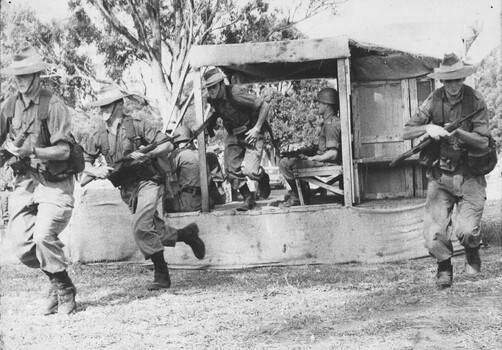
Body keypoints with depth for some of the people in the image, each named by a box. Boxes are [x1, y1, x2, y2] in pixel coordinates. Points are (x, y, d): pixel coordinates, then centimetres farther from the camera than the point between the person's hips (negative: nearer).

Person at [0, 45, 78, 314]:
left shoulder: (53, 105, -10)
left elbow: (63, 151, -15)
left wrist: (32, 151, -25)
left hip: (53, 181, -5)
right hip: (24, 181, 5)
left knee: (43, 235, -22)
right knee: (23, 247, -2)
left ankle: (65, 291, -1)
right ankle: (56, 281, 24)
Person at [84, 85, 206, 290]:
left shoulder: (137, 125, -7)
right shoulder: (98, 136, 5)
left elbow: (167, 145, -7)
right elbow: (85, 163, 11)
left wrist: (147, 155, -22)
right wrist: (97, 171, -10)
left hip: (148, 182, -6)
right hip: (127, 189, 6)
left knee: (141, 228, -20)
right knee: (156, 230, 10)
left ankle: (161, 275, -9)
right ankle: (187, 234, 36)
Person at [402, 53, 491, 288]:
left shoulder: (475, 101, -6)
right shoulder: (434, 101, 0)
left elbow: (483, 142, -9)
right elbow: (406, 132, 0)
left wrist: (457, 132, -24)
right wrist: (428, 128, -19)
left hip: (469, 174, -2)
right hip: (440, 174, 2)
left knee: (466, 231, -15)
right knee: (433, 234, -9)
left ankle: (472, 254, 21)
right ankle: (444, 266, 22)